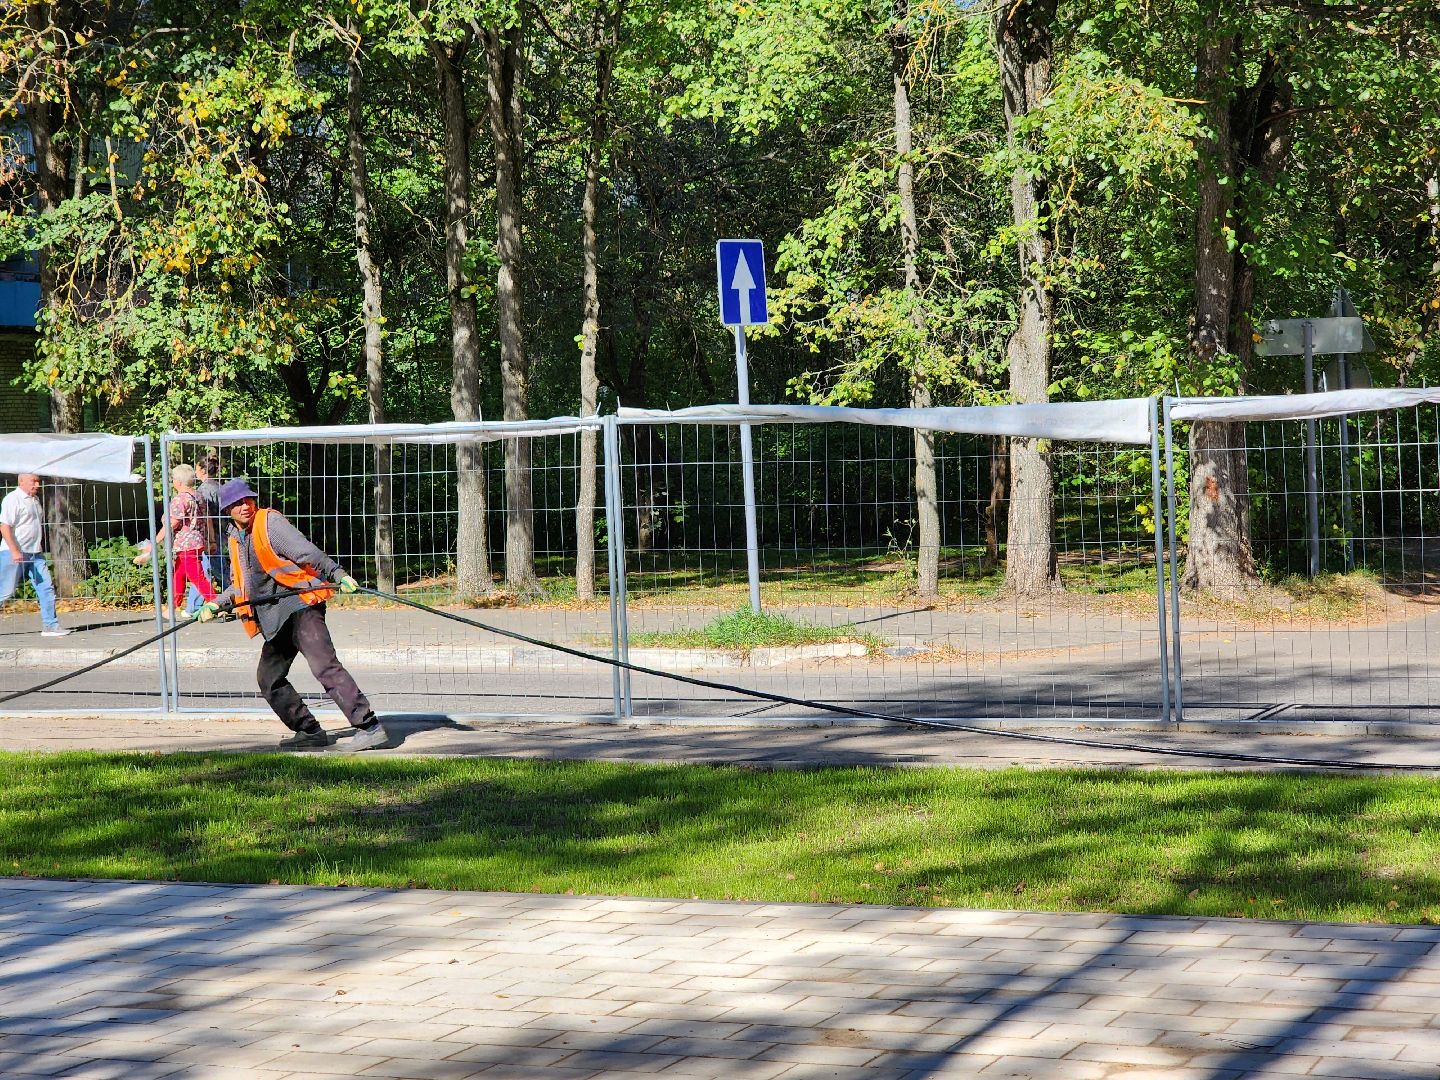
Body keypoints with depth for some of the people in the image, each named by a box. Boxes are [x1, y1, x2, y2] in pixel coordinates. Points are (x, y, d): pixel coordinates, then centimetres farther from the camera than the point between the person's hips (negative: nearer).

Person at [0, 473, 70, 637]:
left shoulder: (35, 500, 15)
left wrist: (40, 546, 23)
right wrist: (15, 551, -25)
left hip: (34, 553, 8)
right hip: (14, 554, -8)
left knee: (46, 587, 1)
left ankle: (50, 625, 4)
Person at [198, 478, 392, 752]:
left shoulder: (270, 522, -5)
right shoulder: (235, 539, 18)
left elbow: (307, 552, -17)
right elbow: (240, 586, 32)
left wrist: (338, 574, -27)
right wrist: (217, 605, 22)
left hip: (300, 606, -9)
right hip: (274, 620, 9)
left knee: (324, 666, -20)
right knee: (269, 678, 7)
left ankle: (369, 727, -26)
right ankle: (310, 731, 16)